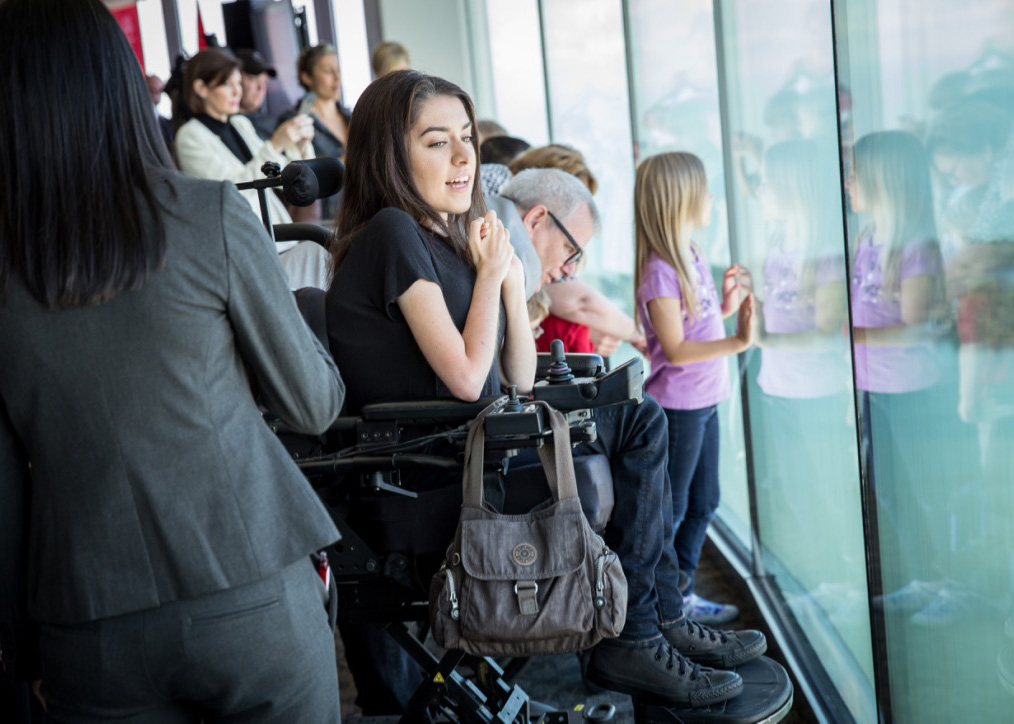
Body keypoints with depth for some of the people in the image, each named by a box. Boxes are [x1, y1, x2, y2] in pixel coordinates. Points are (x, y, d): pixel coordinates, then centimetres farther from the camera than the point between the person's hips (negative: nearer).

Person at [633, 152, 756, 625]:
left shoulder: (693, 257, 9)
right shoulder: (660, 272, -20)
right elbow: (675, 349, -24)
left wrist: (726, 306, 3)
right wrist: (736, 343, -31)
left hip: (704, 401, 9)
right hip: (677, 405, -9)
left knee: (703, 503, 17)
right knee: (670, 509, 1)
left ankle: (681, 594, 30)